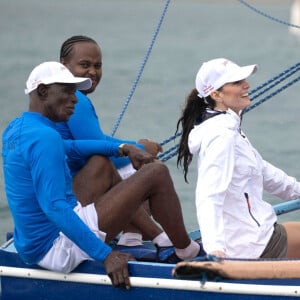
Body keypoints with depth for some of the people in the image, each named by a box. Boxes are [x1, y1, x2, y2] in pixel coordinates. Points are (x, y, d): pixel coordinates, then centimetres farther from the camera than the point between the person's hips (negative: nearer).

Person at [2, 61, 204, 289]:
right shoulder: (44, 138, -21)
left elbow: (68, 147, 27)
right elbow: (54, 207, -29)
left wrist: (122, 149, 15)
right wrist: (105, 255, -30)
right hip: (59, 249, -11)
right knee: (156, 174, -6)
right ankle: (187, 252, 11)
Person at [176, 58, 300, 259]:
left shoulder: (230, 128, 11)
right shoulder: (222, 135, -21)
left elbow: (263, 171, 25)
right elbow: (208, 197, -31)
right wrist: (214, 247, -42)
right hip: (254, 246, -10)